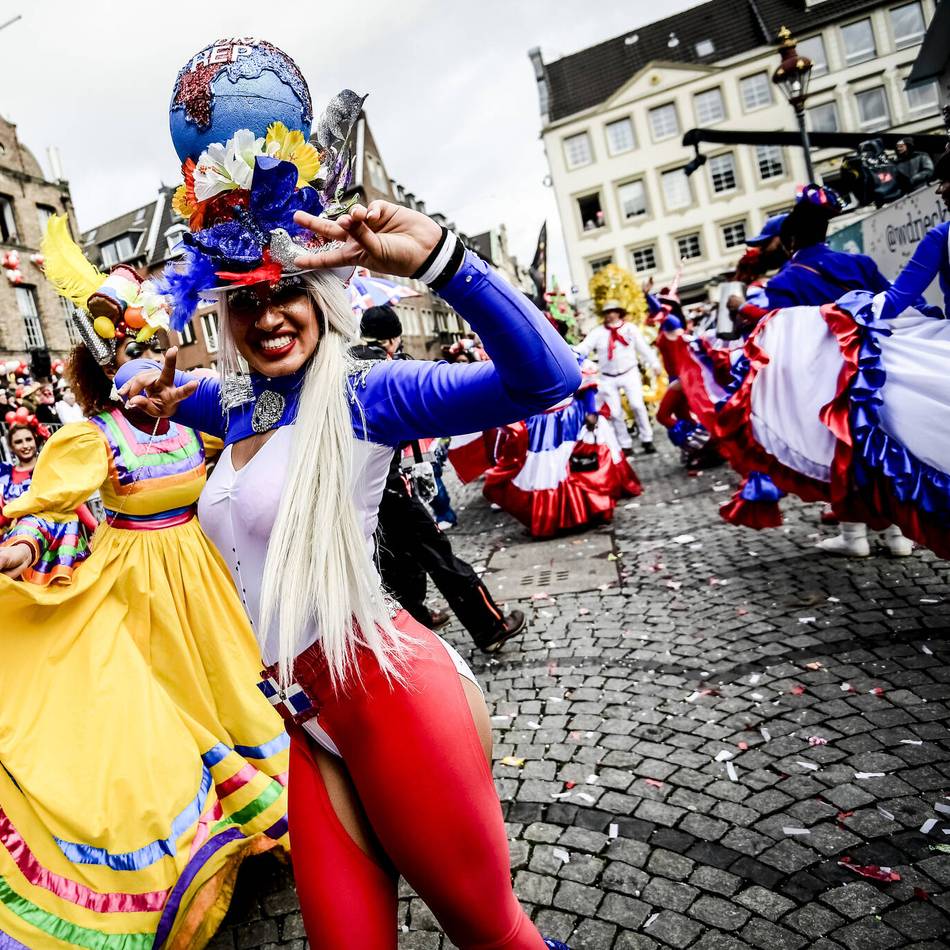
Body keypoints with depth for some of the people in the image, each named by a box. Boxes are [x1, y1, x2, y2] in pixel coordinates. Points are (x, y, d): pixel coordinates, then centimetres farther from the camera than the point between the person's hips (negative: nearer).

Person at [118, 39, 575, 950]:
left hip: (380, 681, -6)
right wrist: (147, 396, 8)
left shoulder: (363, 393, -10)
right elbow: (142, 381, 32)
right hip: (289, 703, 6)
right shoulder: (235, 404, 10)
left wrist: (437, 257, -33)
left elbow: (544, 377, -22)